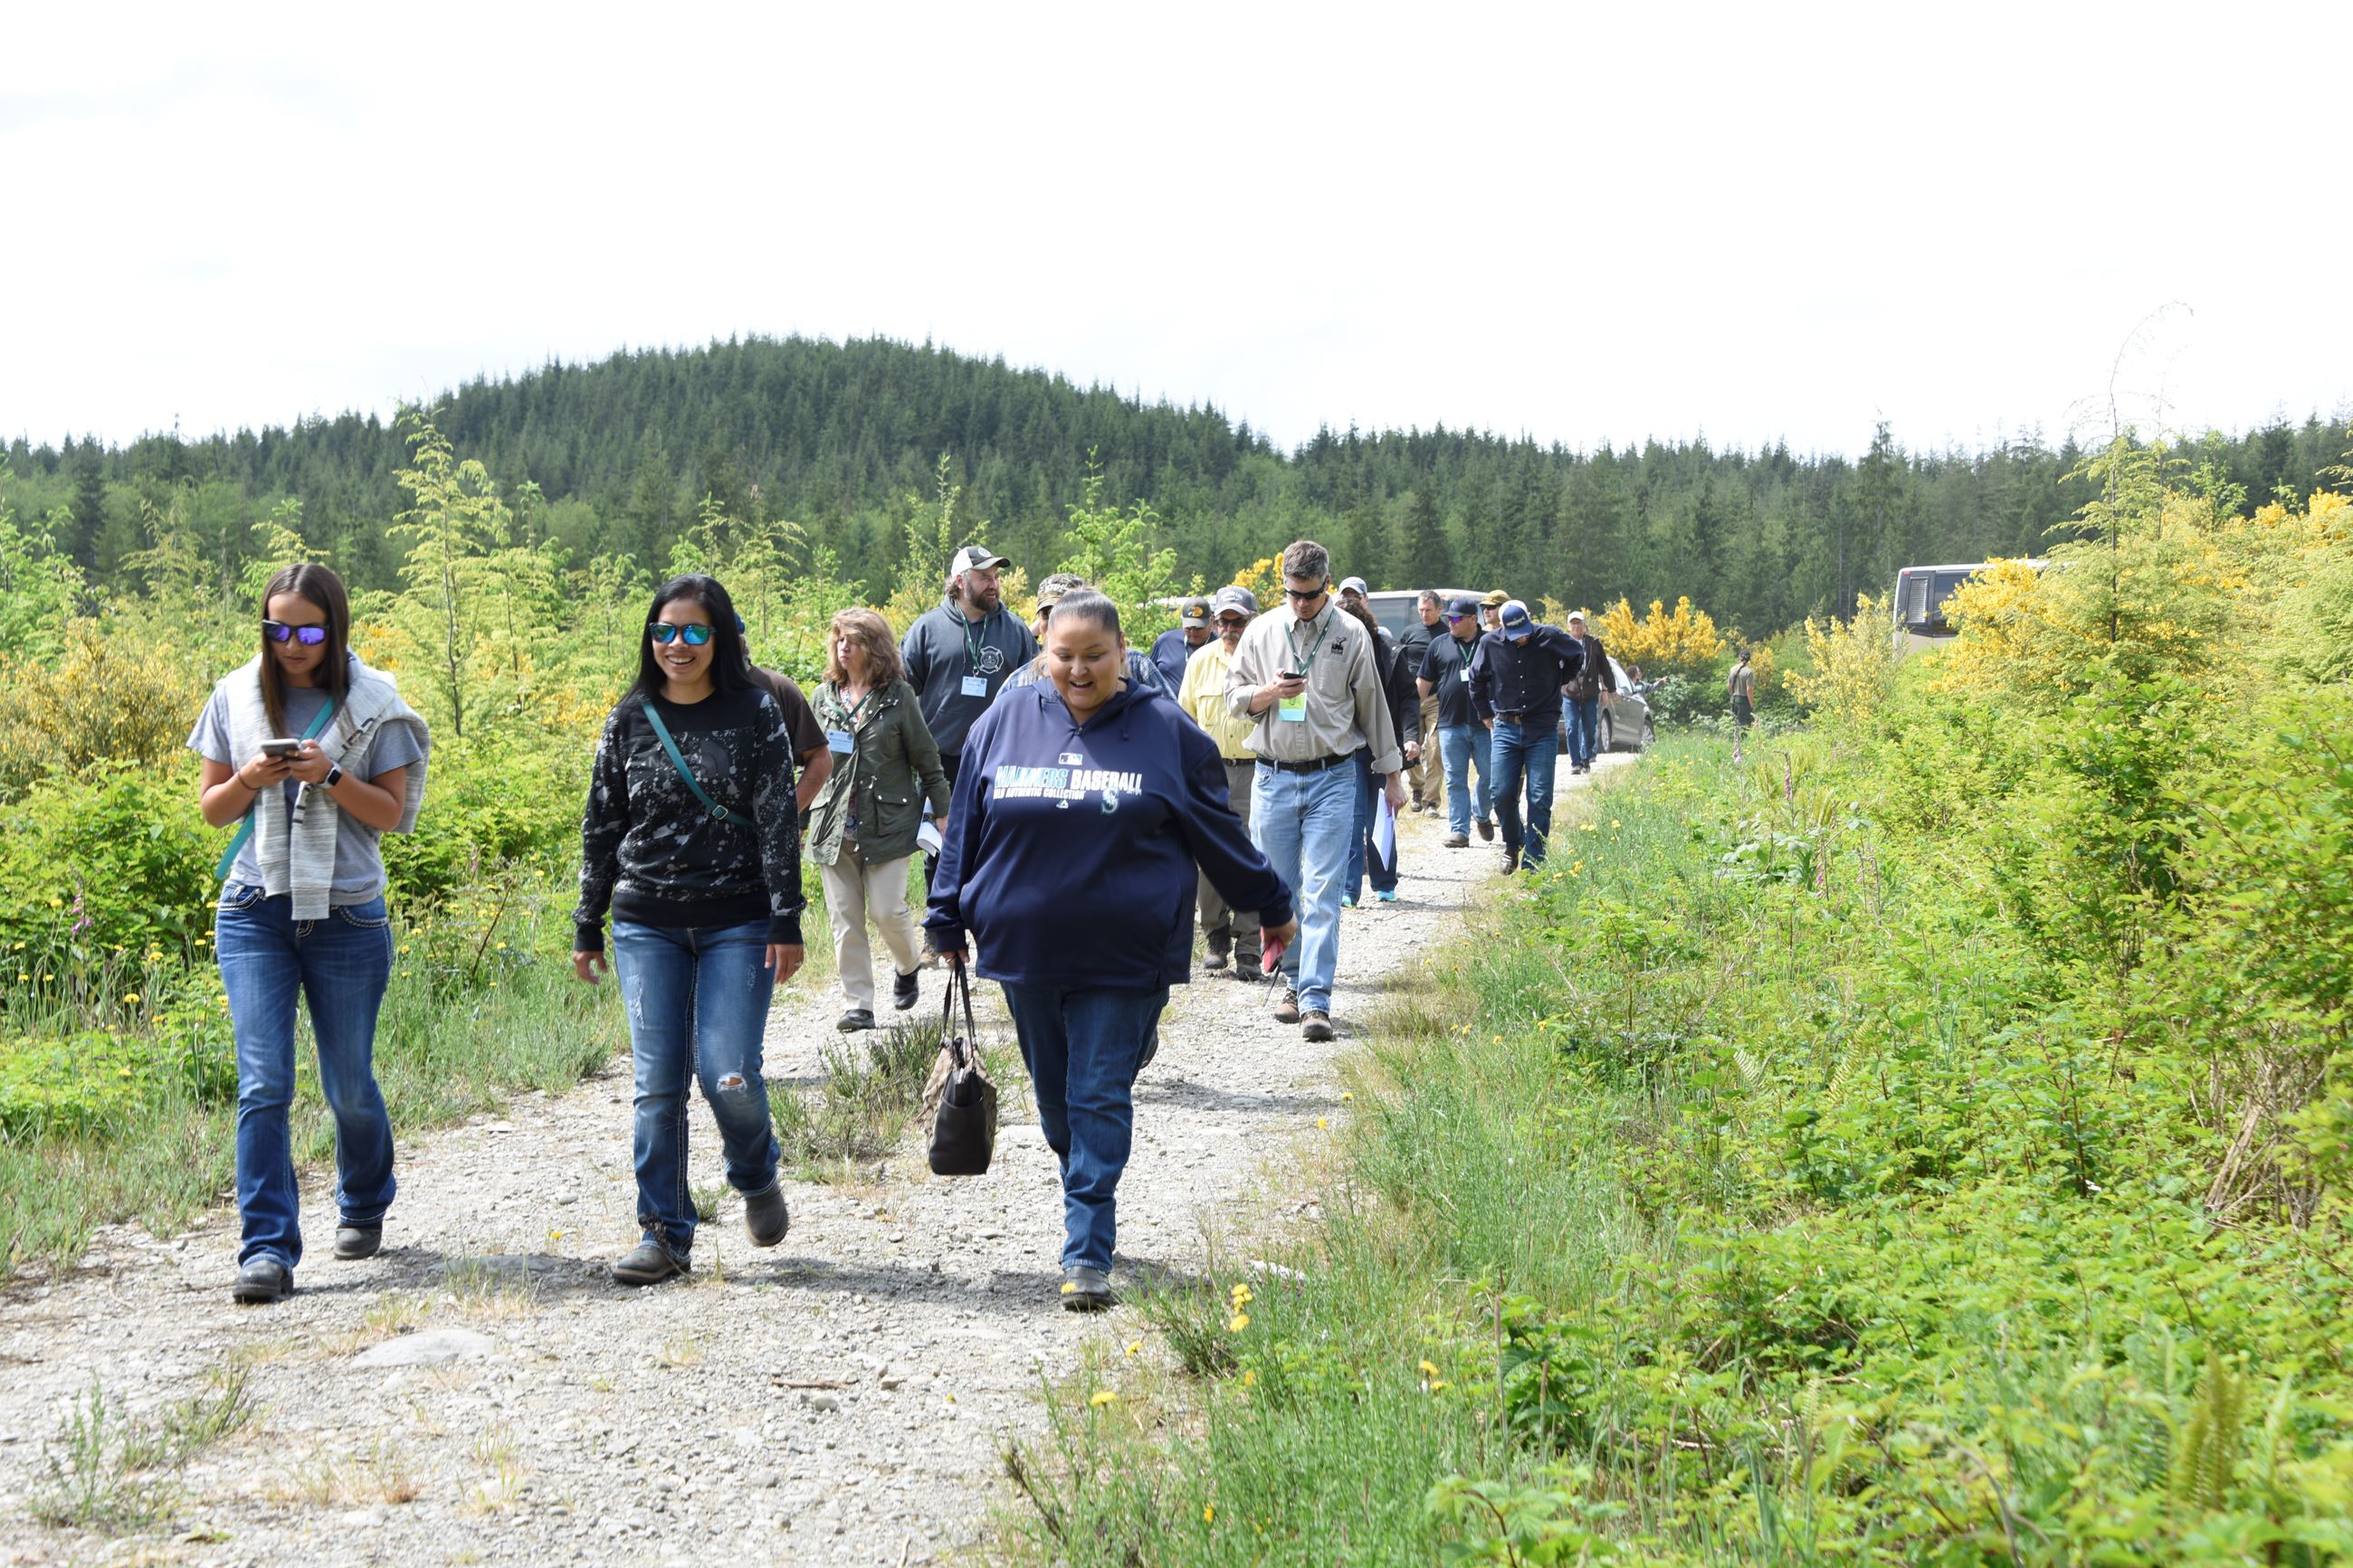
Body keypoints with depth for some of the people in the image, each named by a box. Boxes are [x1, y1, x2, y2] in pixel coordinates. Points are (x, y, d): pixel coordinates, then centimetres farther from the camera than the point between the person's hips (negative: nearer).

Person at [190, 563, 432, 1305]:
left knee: (349, 1083, 10)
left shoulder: (370, 701, -1)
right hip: (255, 910, 1)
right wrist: (250, 778, -12)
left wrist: (330, 776, -17)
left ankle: (364, 1208, 36)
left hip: (347, 914, -1)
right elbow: (211, 808, 9)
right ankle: (267, 1250, -10)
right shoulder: (237, 697, 4)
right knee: (263, 1084, -10)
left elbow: (392, 812, -1)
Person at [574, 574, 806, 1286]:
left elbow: (779, 822, -3)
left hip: (738, 921, -2)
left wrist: (786, 922, -9)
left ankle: (757, 1178, 22)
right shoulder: (630, 720, 6)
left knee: (728, 1074, -9)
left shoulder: (754, 713, -1)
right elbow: (601, 827, 11)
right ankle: (663, 1233, 9)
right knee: (658, 1084, 0)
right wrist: (587, 928, 10)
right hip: (647, 926, 2)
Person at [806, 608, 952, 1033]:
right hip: (833, 823, 3)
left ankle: (908, 965, 25)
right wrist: (799, 821, 13)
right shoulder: (824, 696, 9)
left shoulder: (898, 696, 0)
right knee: (844, 919, 2)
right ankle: (857, 1005, 8)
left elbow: (926, 759, 4)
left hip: (886, 823, -3)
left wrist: (941, 811, 2)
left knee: (887, 910, -7)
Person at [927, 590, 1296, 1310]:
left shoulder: (1167, 732, 0)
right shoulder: (1003, 724, 5)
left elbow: (1218, 832, 10)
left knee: (1101, 1099, -5)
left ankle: (1087, 1250, -4)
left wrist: (1271, 905, 15)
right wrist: (948, 920, 12)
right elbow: (966, 826, 12)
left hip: (1124, 956, -3)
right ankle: (1087, 1205, 33)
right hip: (1025, 952, 3)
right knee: (1055, 1095, 13)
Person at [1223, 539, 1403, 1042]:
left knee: (1323, 894, -9)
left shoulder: (1351, 635, 3)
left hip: (1332, 778, -2)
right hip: (1274, 777, 2)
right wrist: (1272, 691, -13)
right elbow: (1235, 699, 9)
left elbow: (1373, 705, 10)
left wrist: (1390, 774, 13)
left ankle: (1316, 1001, -13)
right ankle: (1295, 981, 23)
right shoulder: (1261, 632, 6)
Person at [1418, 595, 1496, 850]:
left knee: (1492, 777, 2)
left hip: (1485, 724, -1)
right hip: (1450, 724, 1)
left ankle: (1482, 814, 27)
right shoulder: (1439, 645, 9)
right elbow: (1423, 683, 12)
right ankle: (1459, 830, 4)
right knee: (1456, 781, 1)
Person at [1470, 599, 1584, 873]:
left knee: (1540, 799, -4)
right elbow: (1476, 680, 16)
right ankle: (1512, 845, 23)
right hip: (1505, 730, 2)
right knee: (1502, 794, -3)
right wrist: (1486, 715, 17)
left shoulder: (1550, 637, -7)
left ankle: (1533, 863, 2)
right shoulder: (1490, 643, -2)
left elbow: (1577, 656, 15)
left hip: (1543, 731, -1)